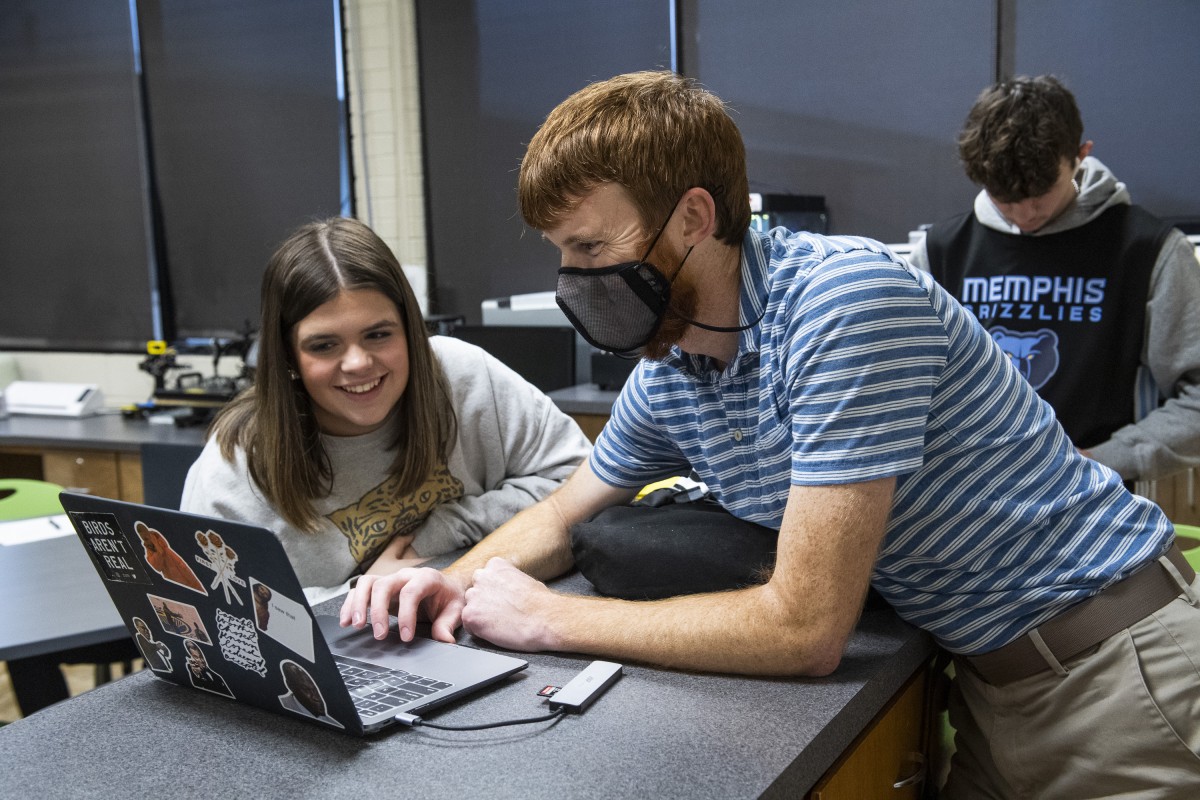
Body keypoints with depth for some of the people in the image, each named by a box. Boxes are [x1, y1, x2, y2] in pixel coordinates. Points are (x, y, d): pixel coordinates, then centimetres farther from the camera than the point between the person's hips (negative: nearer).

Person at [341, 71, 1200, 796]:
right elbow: (559, 517, 14)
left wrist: (548, 618, -21)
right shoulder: (665, 370, -3)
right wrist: (454, 581, -8)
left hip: (1111, 660, -6)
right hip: (988, 672, 6)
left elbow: (804, 628, -30)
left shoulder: (846, 299, -29)